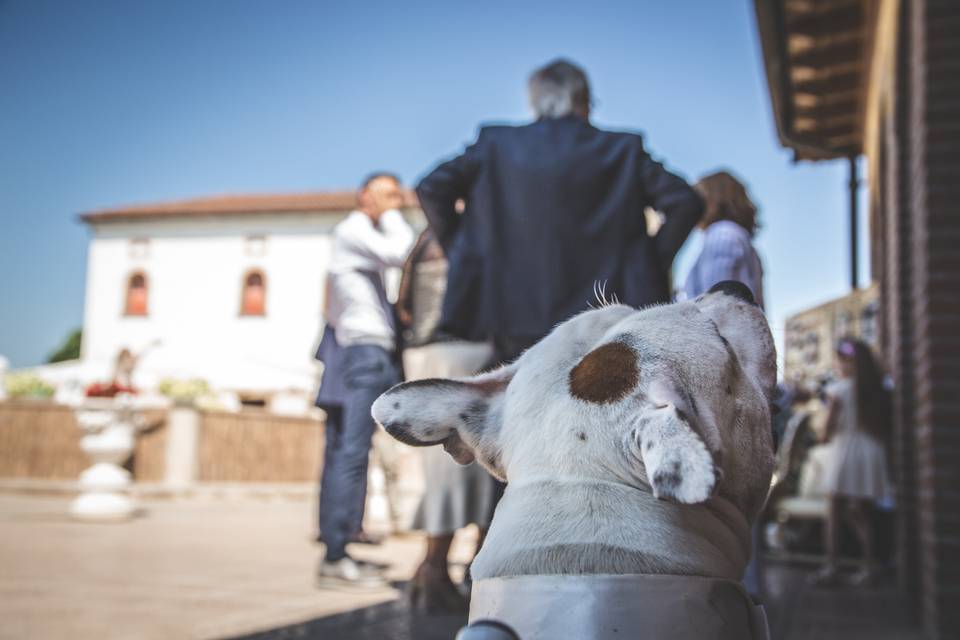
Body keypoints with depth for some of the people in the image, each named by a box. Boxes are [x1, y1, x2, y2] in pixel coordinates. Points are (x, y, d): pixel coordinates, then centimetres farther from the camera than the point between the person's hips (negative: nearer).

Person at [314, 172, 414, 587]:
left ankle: (335, 555, 9)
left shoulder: (363, 236, 26)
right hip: (364, 354, -10)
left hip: (364, 354, 10)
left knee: (343, 454, 6)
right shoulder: (353, 229, -4)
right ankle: (336, 556, -14)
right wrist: (390, 215, -4)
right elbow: (400, 253, -19)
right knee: (350, 453, -13)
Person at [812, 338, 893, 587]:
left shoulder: (839, 389, -7)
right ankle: (867, 567, 8)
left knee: (834, 512, 2)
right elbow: (885, 428, 7)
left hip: (844, 449, -5)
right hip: (872, 453, 5)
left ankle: (830, 566, 0)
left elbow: (828, 428, -7)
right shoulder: (879, 391, 7)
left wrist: (829, 436, 12)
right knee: (863, 514, 11)